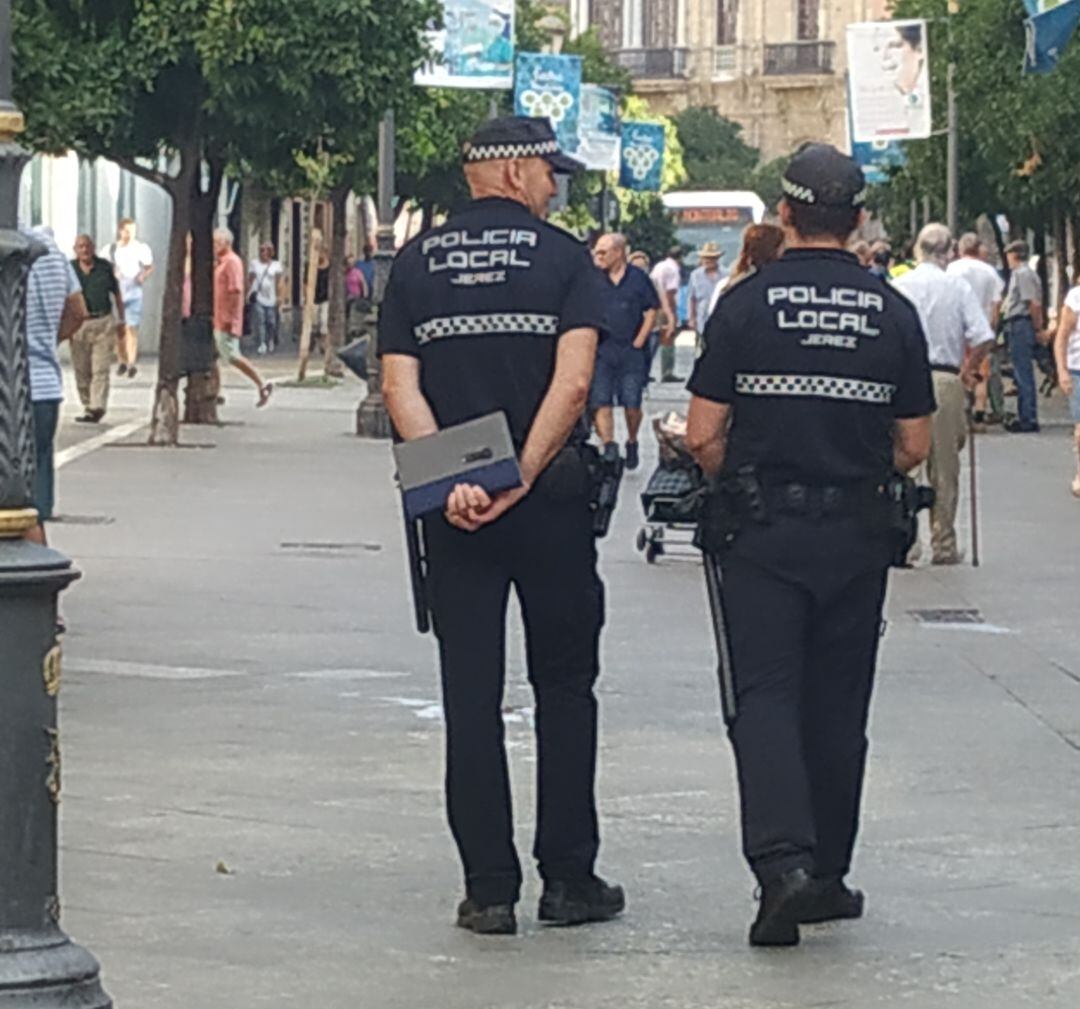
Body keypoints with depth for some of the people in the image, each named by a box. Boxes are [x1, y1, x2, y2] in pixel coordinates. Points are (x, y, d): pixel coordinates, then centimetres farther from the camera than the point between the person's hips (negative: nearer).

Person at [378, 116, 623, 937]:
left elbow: (400, 387, -4)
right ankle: (569, 879, 9)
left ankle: (490, 888, 3)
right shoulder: (562, 256, -2)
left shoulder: (418, 262, 7)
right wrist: (521, 478, -15)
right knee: (565, 685, 9)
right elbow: (572, 383, -15)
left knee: (470, 693, 4)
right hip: (551, 498, -2)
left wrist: (452, 483, -12)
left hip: (453, 507, 2)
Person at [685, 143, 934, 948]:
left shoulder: (746, 305, -6)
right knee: (837, 707, 12)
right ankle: (828, 874, 20)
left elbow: (703, 436, -7)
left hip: (761, 531, -2)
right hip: (856, 533, 2)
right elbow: (913, 447, 3)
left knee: (764, 696, -3)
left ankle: (782, 859, -22)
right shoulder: (894, 314, 0)